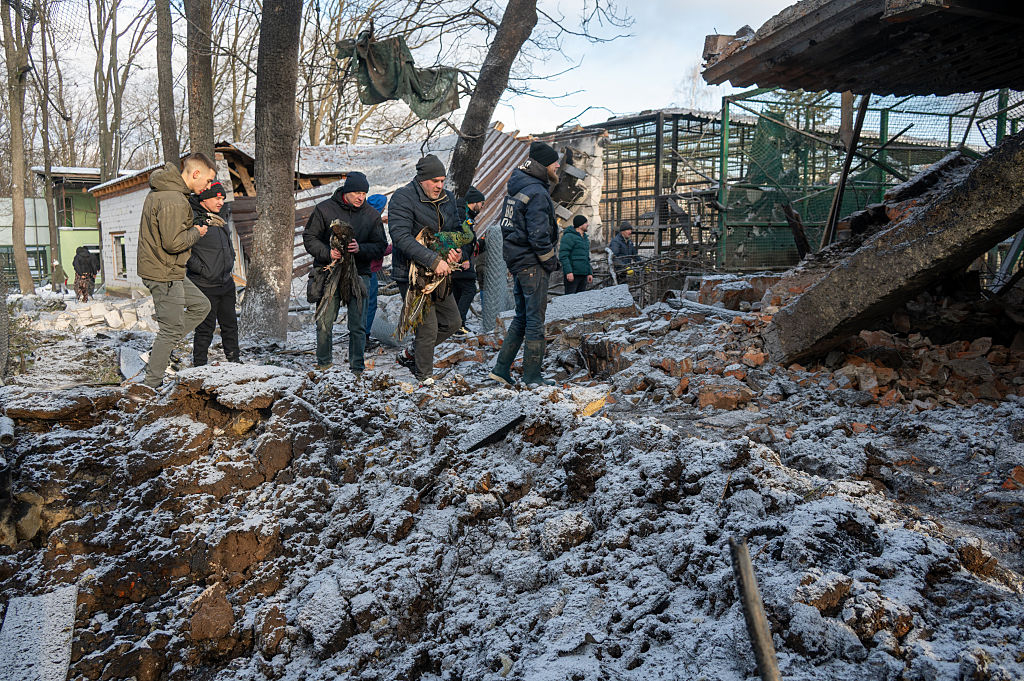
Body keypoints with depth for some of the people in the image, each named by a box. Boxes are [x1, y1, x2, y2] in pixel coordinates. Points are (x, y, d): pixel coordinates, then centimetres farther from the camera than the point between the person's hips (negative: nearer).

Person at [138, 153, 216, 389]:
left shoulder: (161, 190, 10)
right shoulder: (173, 200, -23)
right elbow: (173, 242, -27)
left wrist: (191, 229, 9)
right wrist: (196, 233, -11)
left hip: (170, 272, 10)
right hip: (165, 274, -10)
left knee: (201, 306, 19)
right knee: (172, 328, -1)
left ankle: (161, 349, 19)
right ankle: (151, 384, 10)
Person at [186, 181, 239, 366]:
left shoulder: (219, 220, 13)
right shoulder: (192, 219, -13)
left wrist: (230, 263, 15)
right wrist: (201, 269, -19)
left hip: (226, 284, 8)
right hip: (205, 286, -8)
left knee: (230, 325, 14)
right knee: (205, 329, 0)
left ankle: (234, 361, 26)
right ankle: (199, 367, 12)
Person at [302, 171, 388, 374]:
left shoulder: (372, 215, 6)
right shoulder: (324, 209, 2)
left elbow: (380, 247, 5)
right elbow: (309, 238, 5)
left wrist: (360, 249, -15)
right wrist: (327, 252, -13)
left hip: (358, 274, 1)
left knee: (358, 325, 0)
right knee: (324, 323, 2)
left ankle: (357, 367, 10)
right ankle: (324, 362, 20)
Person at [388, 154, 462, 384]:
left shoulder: (447, 198, 8)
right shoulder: (403, 198, -14)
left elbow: (456, 229, 13)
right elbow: (401, 237, -25)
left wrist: (457, 249, -12)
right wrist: (433, 260, -32)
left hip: (439, 274, 8)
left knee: (452, 322, 13)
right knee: (428, 327, -5)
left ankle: (411, 354, 31)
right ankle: (424, 376, 15)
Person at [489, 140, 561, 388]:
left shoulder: (517, 186, 13)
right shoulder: (537, 193, -17)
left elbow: (509, 224, 19)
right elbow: (538, 235, -22)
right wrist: (551, 261, -10)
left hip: (516, 259, 10)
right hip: (532, 263, -9)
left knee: (522, 317, 17)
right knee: (535, 320, -1)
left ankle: (501, 369, 17)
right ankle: (532, 376, 6)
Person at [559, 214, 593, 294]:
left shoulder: (585, 238, 19)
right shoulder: (569, 236, -9)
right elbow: (563, 255, -17)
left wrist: (589, 273, 17)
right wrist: (569, 272, -24)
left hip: (583, 275, 9)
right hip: (572, 274, -8)